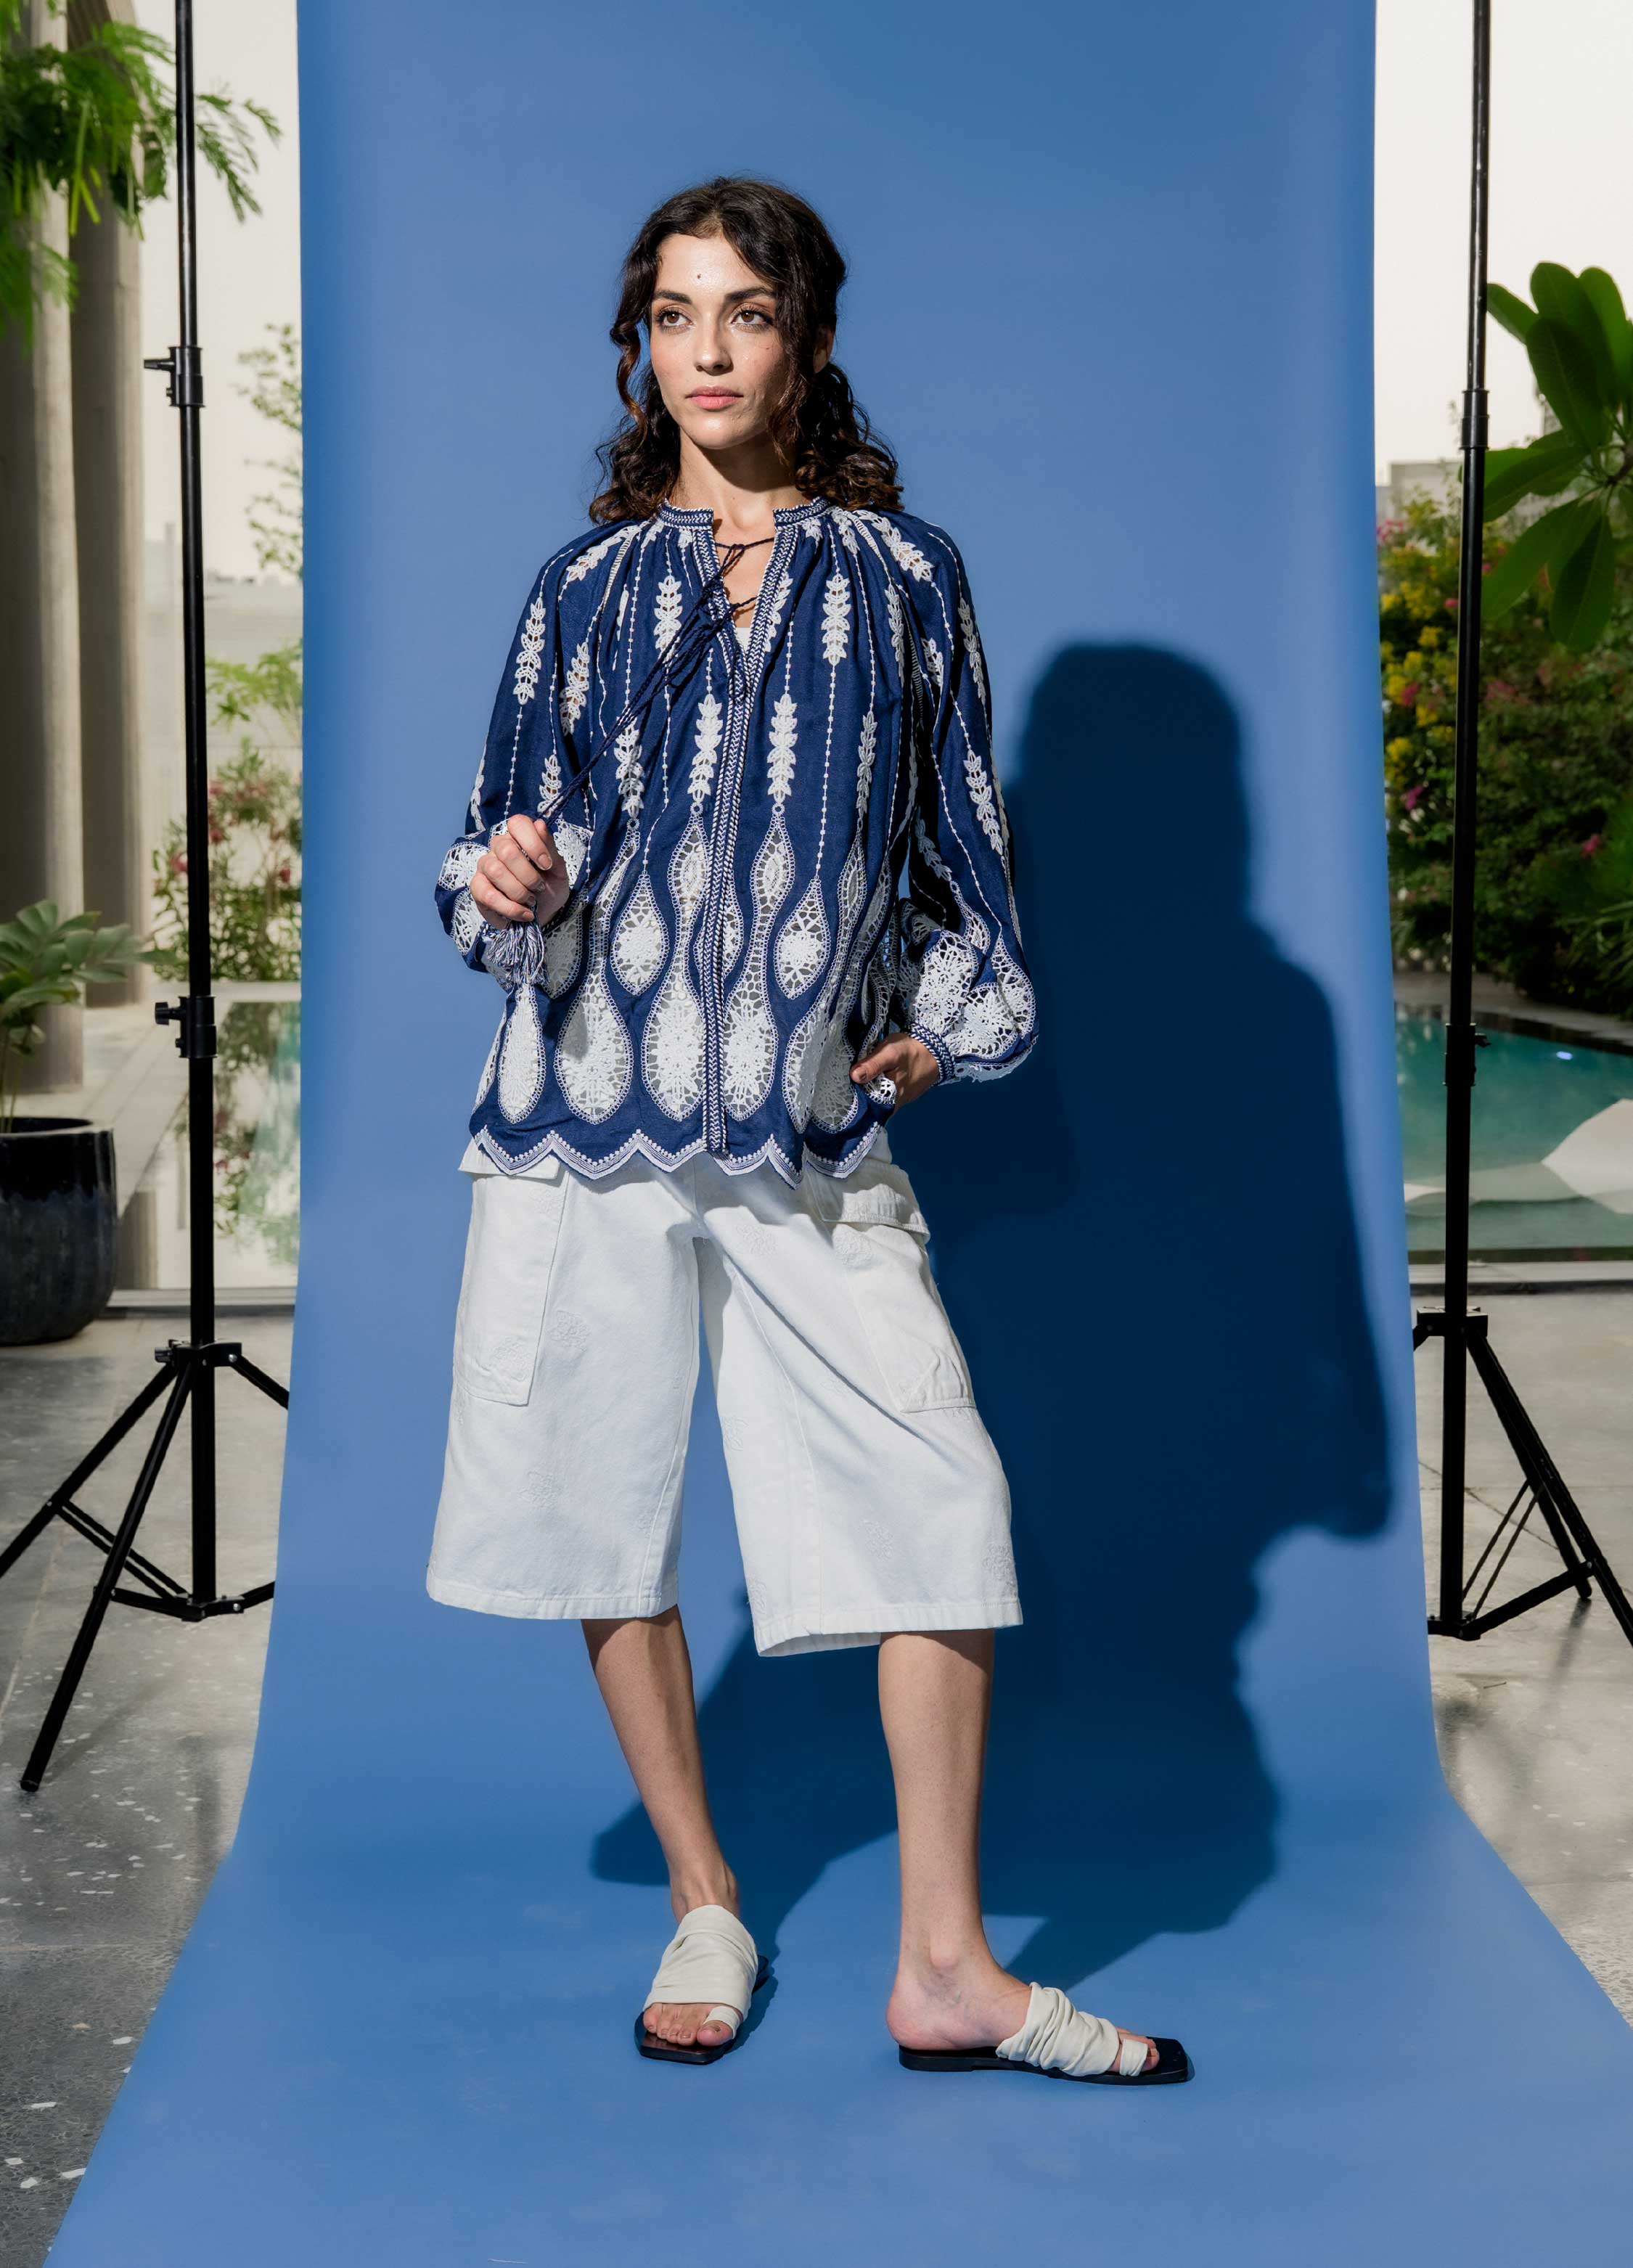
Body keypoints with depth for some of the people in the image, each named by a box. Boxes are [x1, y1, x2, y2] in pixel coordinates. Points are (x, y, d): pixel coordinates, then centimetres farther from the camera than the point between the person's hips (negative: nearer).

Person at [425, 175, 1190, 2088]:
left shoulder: (903, 575, 10)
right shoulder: (588, 585, 10)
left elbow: (959, 825, 17)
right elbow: (516, 842, 12)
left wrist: (942, 1023, 7)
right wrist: (508, 890, -9)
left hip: (814, 1124, 0)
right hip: (590, 1105, 1)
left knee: (938, 1499, -8)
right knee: (608, 1501, 5)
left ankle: (944, 1967, 3)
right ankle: (703, 1909, 23)